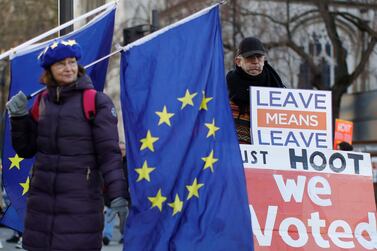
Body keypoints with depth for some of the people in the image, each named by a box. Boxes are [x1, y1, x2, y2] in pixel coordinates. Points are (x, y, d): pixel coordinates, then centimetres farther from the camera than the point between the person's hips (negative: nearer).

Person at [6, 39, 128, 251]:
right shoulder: (43, 101, 11)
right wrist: (19, 117, 2)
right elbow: (25, 149, 17)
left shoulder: (96, 101, -4)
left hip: (80, 197, -5)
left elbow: (109, 152, -8)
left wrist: (117, 194, -17)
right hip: (41, 198, 5)